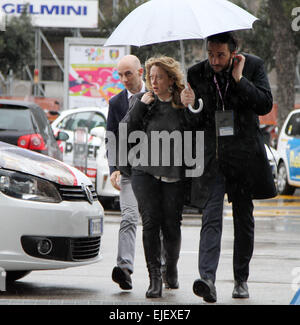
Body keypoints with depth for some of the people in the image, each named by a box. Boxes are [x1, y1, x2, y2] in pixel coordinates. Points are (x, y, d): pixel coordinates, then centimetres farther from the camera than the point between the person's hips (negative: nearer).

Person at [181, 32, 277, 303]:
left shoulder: (253, 66, -2)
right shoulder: (197, 73, 2)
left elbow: (265, 105, -10)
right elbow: (194, 121, 10)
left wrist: (239, 78, -15)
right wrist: (190, 106, -13)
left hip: (245, 155, 0)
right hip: (211, 157, 0)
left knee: (244, 218, 8)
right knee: (211, 217, -13)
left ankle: (241, 279, 19)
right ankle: (207, 279, -24)